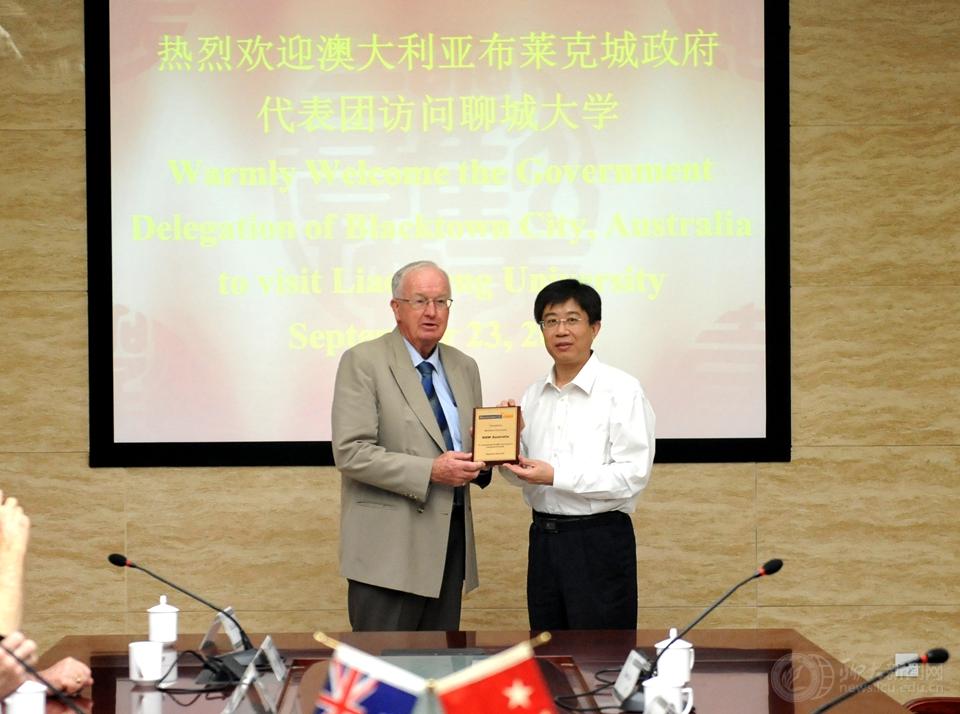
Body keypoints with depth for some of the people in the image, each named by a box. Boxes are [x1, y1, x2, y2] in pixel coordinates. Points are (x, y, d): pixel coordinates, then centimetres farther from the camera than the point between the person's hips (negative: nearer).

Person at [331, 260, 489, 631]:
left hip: (451, 537, 7)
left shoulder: (464, 367, 13)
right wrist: (430, 471, -21)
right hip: (389, 546, -6)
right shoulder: (363, 362, -7)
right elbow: (351, 452, -15)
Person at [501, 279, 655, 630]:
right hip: (544, 536, 6)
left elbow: (633, 474, -16)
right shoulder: (533, 395, 9)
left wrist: (555, 476, -20)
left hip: (599, 539, -6)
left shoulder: (621, 390, -9)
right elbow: (522, 475, 14)